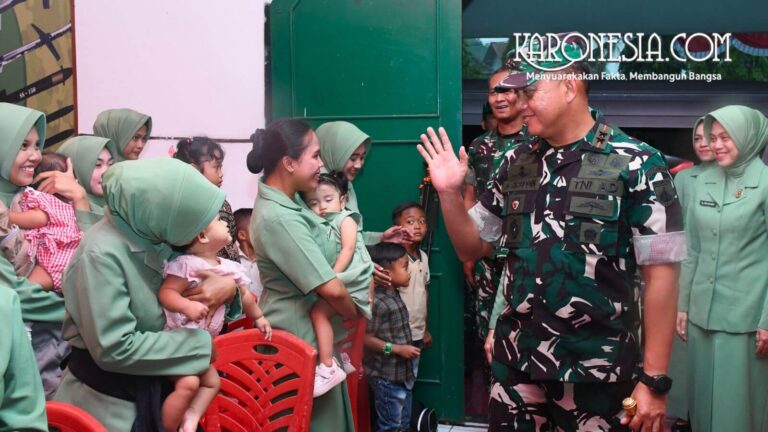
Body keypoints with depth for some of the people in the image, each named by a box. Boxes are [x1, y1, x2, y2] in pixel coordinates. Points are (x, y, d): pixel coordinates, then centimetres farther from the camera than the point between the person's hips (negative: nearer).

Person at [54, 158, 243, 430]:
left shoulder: (152, 237, -3)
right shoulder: (102, 254, -24)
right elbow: (113, 348, -27)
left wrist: (229, 287, -12)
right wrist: (199, 344, -21)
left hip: (150, 385, 7)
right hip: (105, 396, -7)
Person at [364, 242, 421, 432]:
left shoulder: (394, 295, 7)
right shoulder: (378, 302, -23)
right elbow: (366, 338, -24)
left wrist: (407, 348, 9)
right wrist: (397, 349, -21)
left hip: (402, 372, 9)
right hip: (387, 376, -9)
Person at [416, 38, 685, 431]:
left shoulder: (636, 164, -9)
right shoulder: (515, 165, 5)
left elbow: (660, 272, -10)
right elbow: (471, 248, 13)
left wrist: (654, 379, -11)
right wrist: (449, 192, -4)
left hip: (598, 369, -4)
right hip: (515, 360, 4)